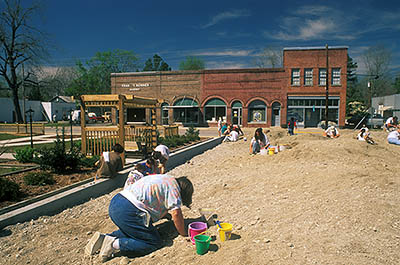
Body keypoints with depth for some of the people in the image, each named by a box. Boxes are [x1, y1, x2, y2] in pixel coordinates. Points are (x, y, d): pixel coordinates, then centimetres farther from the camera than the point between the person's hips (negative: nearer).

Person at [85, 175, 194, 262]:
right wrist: (184, 234, 5)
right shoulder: (173, 185, -2)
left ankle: (104, 238, 14)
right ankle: (115, 244, -8)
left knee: (130, 231, 32)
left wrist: (167, 215, 48)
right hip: (128, 212, -10)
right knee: (154, 242, 0)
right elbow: (176, 213, -7)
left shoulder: (163, 179, 25)